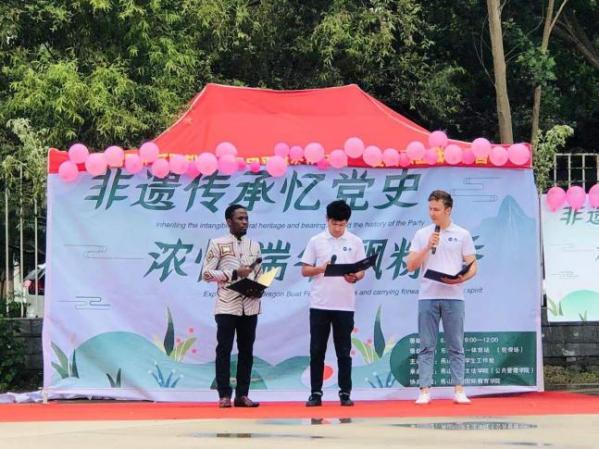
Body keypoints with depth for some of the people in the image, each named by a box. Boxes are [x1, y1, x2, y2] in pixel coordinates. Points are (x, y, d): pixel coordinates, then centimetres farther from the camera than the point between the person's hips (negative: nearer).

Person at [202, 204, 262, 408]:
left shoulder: (254, 245, 13)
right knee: (224, 349, -4)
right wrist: (234, 273, -14)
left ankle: (242, 395, 9)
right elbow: (206, 273, -5)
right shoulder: (217, 244, -1)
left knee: (246, 350, 5)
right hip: (227, 306, -4)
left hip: (250, 306, 4)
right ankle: (224, 395, -1)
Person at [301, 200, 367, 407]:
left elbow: (362, 271, 6)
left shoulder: (355, 242, 5)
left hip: (344, 305, 0)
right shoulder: (316, 241, 5)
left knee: (344, 351, 4)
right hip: (319, 304, 0)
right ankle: (316, 392, 7)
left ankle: (345, 393, 10)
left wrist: (355, 277, -17)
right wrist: (321, 269, -14)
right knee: (317, 350, 2)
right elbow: (304, 270, 5)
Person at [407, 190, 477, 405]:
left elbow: (472, 266, 3)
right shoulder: (422, 235, 9)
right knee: (426, 346, 1)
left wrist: (461, 278, -17)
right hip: (427, 297, 1)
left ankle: (459, 390, 5)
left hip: (453, 297, -1)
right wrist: (428, 246, -9)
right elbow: (411, 265, 3)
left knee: (455, 346, 2)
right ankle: (425, 391, 1)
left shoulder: (462, 235, 5)